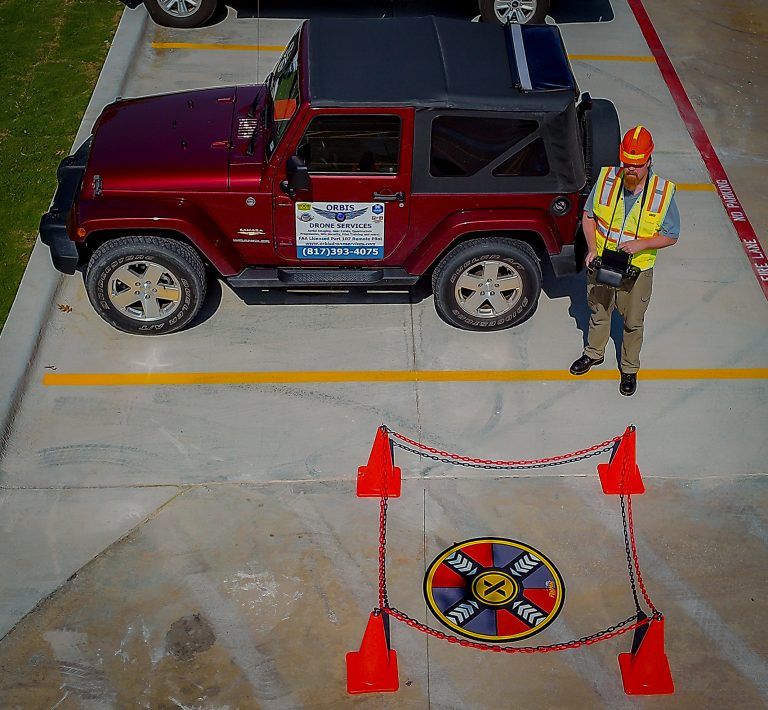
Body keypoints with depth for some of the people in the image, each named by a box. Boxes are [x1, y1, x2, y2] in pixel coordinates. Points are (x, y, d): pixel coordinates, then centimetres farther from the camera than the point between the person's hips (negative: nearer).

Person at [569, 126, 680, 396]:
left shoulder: (663, 192, -18)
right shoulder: (606, 179, -14)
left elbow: (671, 236, -8)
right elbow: (588, 216, 0)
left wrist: (642, 244, -26)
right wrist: (592, 248, -15)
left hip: (637, 272, -2)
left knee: (633, 322, 17)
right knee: (598, 313, 23)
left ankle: (629, 368, 39)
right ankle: (594, 353, 49)